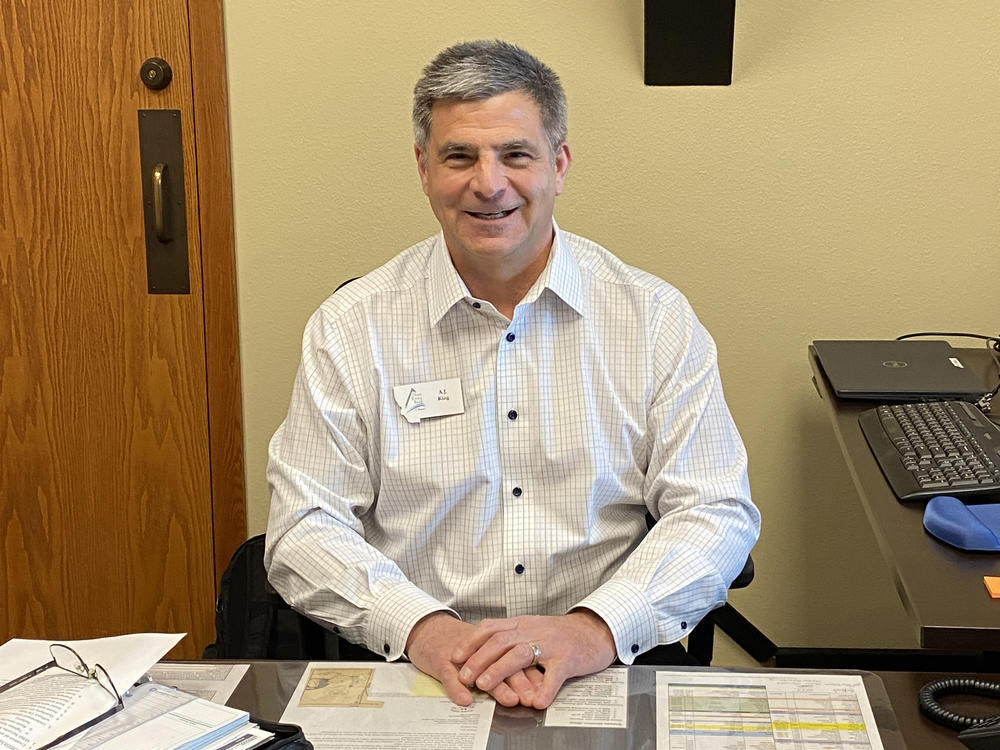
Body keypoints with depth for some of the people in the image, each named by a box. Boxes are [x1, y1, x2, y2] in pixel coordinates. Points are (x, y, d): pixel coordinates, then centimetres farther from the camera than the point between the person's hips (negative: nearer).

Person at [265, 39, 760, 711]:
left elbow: (717, 513, -1)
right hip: (415, 676, 0)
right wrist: (423, 627, -19)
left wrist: (594, 628, -18)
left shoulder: (656, 318, 3)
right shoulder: (351, 327, 3)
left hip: (610, 672, 1)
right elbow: (306, 525, -1)